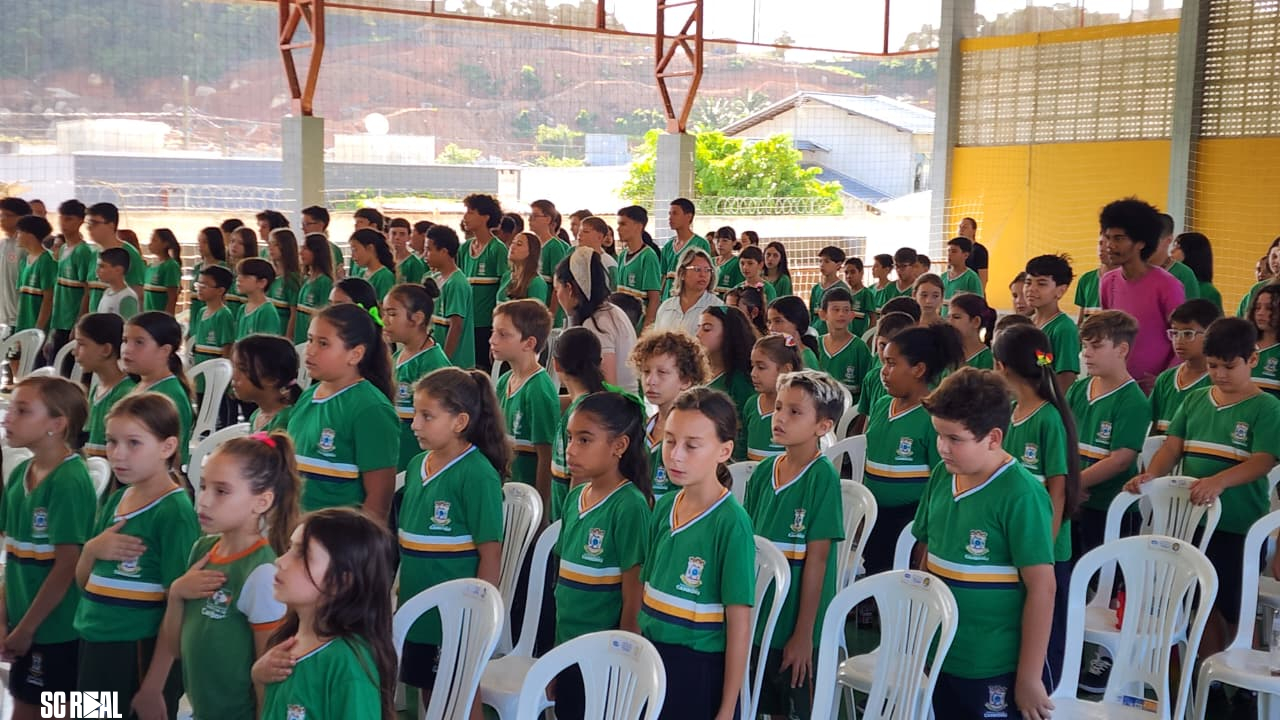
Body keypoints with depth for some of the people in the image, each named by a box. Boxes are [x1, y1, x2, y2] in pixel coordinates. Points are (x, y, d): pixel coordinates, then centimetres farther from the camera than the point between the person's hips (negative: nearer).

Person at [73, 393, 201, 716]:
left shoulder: (174, 511, -16)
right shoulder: (113, 501, 6)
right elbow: (83, 581, 14)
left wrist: (154, 688, -17)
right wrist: (91, 550, -8)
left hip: (142, 655, -7)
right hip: (95, 648, 7)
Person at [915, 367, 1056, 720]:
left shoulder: (1021, 495, -17)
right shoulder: (942, 476, 0)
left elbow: (1041, 588, -17)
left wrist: (1029, 677, -15)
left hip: (995, 669, -6)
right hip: (939, 657, 6)